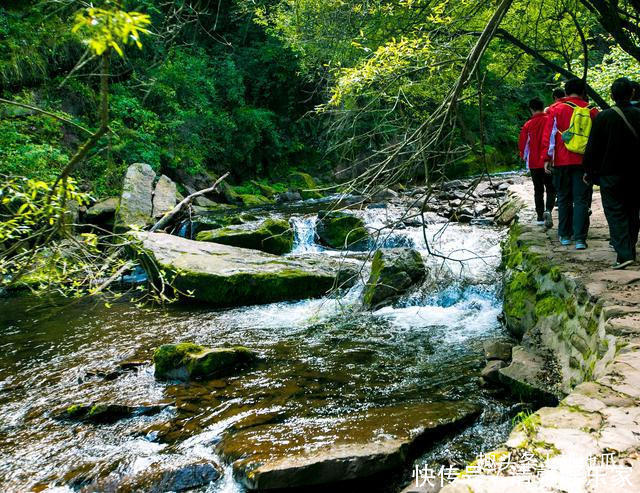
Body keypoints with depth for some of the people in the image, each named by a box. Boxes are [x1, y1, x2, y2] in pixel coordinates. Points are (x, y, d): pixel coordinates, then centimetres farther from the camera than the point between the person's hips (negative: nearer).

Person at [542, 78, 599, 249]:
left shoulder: (556, 109, 1)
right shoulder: (591, 111, 4)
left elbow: (548, 135, -2)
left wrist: (547, 158, 2)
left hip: (562, 161, 0)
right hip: (584, 162, 0)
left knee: (564, 199, 12)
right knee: (581, 200, 1)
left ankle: (565, 235, 17)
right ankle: (580, 238, -6)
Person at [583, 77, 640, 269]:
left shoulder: (603, 117, -10)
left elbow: (593, 147, -7)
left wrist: (588, 171, 3)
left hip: (611, 175, -4)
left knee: (615, 213, -3)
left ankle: (624, 254, -15)